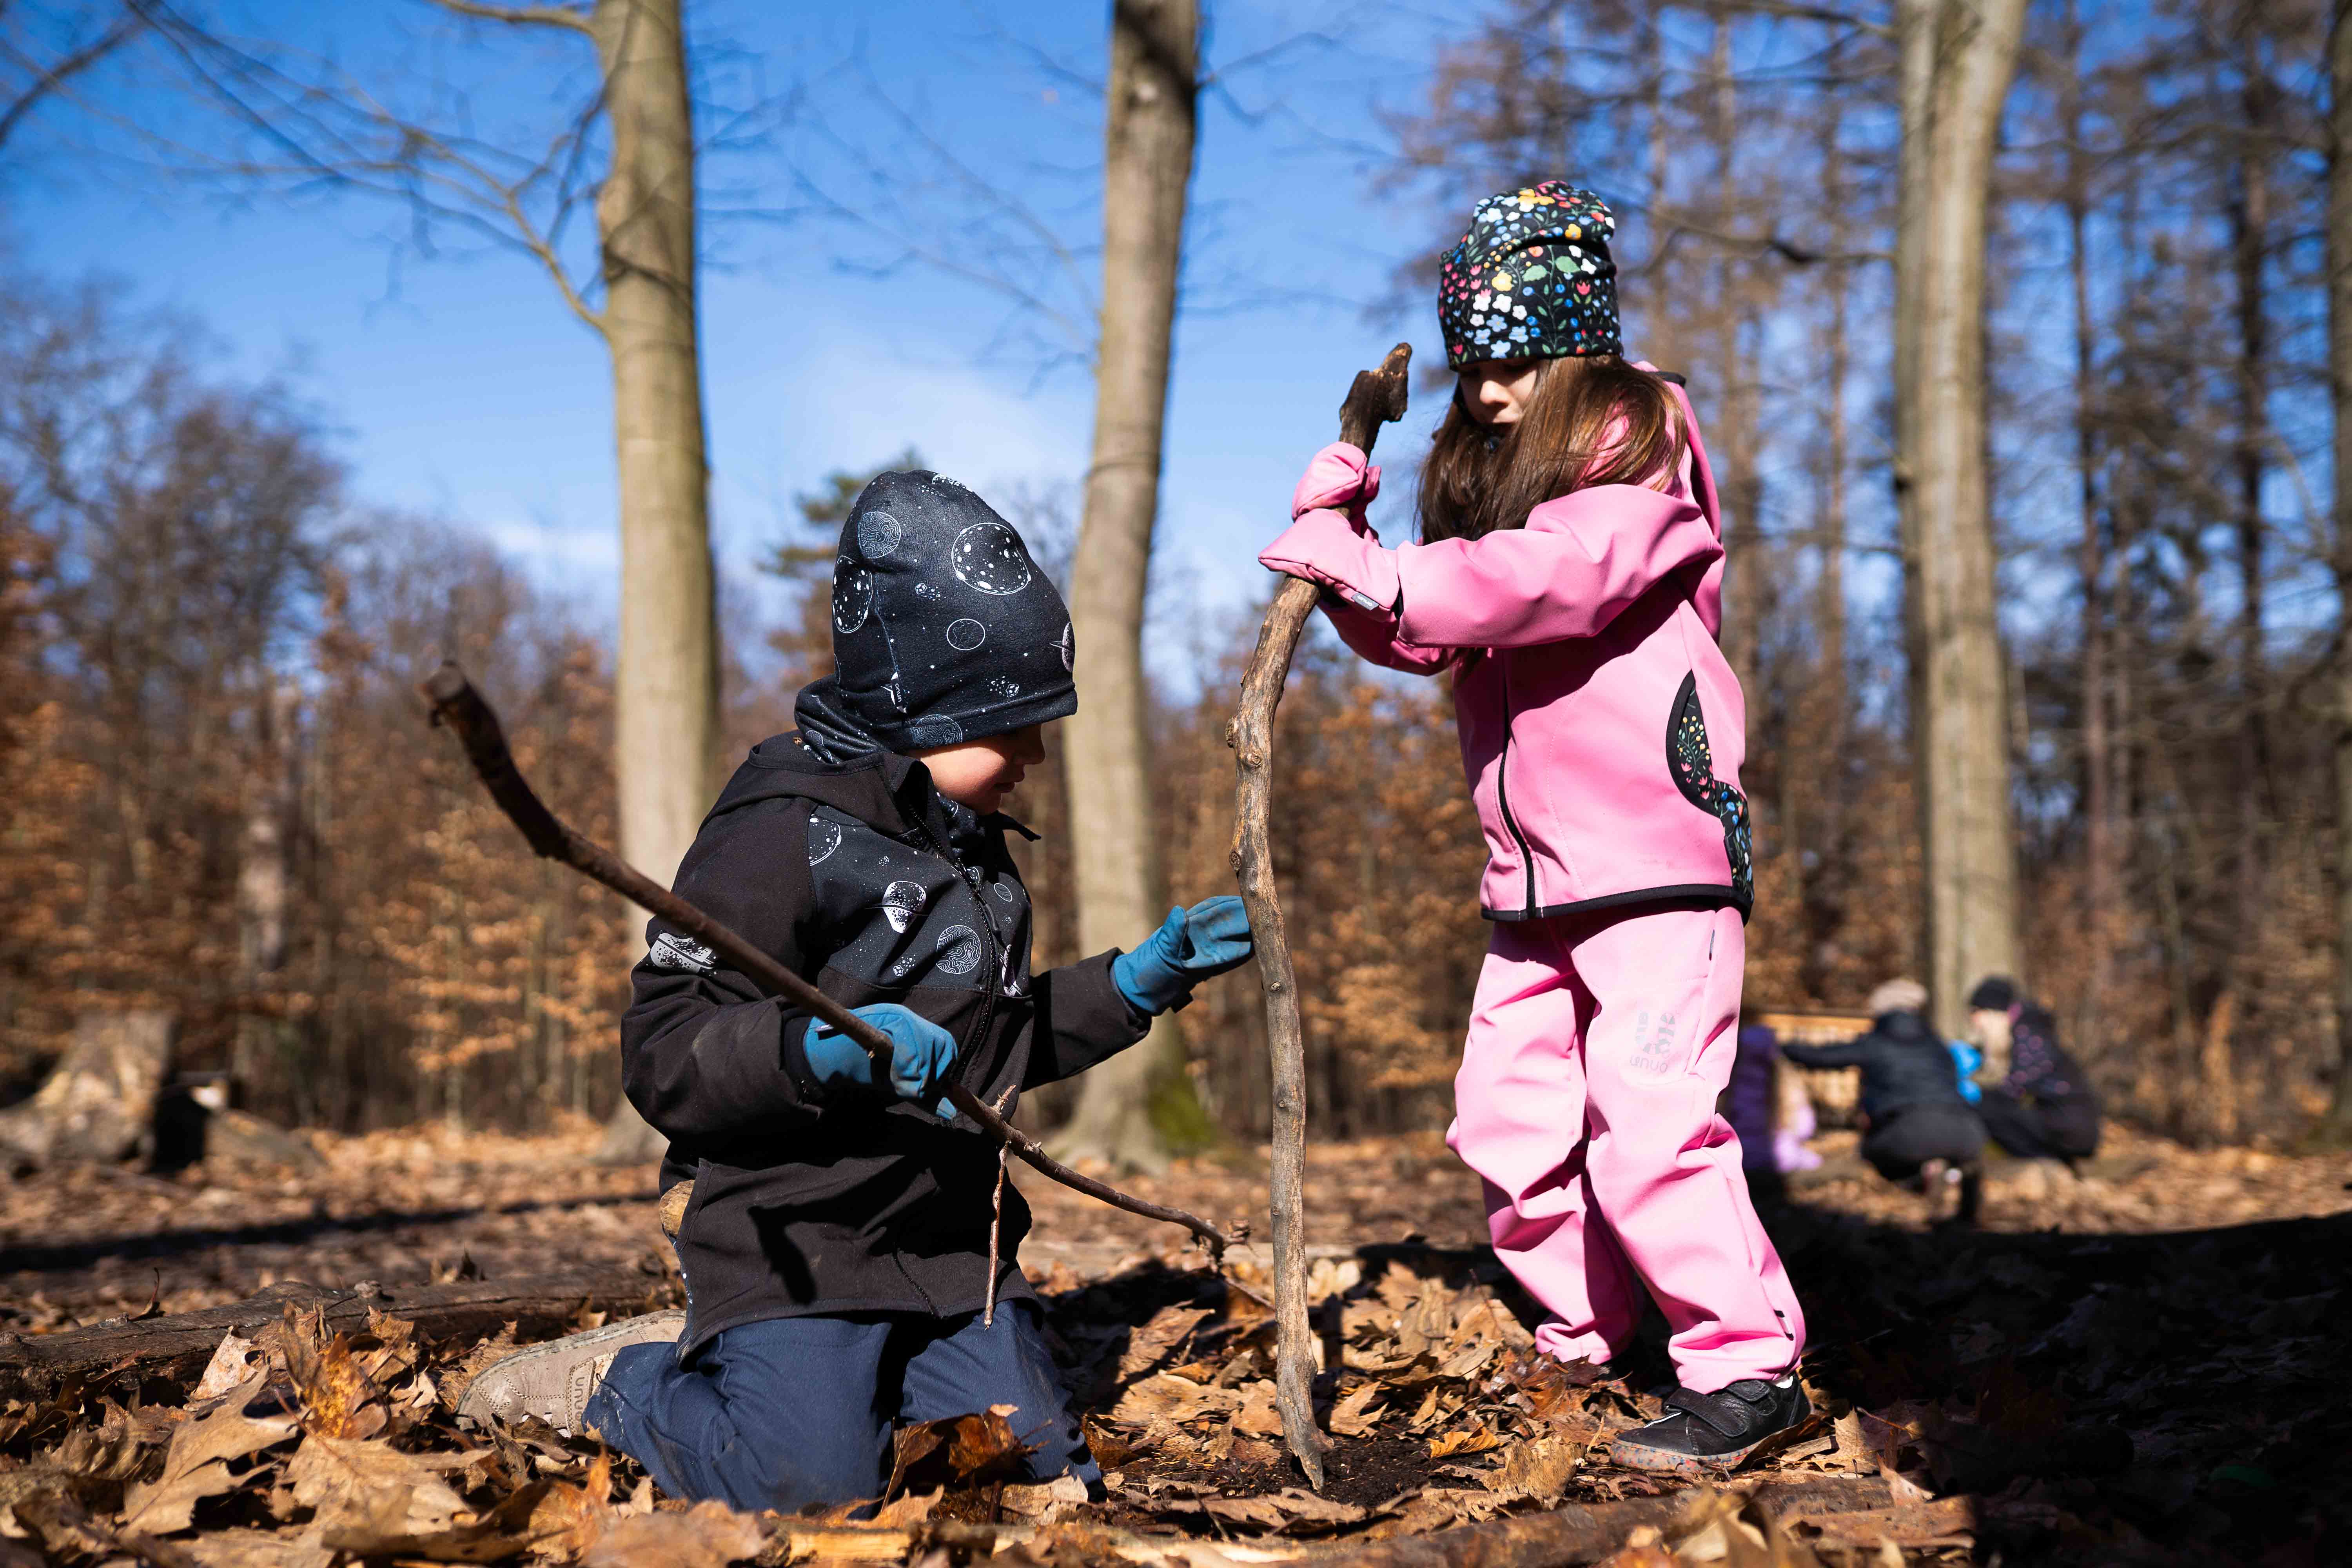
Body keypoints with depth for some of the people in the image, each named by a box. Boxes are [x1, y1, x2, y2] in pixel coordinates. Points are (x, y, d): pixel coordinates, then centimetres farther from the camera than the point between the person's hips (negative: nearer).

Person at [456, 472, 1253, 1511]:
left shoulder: (967, 844, 16)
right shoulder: (783, 834, -12)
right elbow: (661, 1055, -18)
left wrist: (1133, 987, 17)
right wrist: (818, 1050, -34)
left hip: (952, 1248, 8)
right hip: (795, 1249, -8)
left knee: (1037, 1475, -4)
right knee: (811, 1485, -24)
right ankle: (613, 1385, 6)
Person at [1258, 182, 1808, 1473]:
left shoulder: (1639, 443, -3)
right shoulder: (1481, 466, 19)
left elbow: (1561, 571, -23)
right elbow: (1425, 640, 13)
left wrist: (1381, 573, -25)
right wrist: (1338, 539, -2)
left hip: (1659, 846, -8)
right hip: (1532, 870, 8)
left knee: (1647, 1118, -15)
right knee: (1507, 1120, 8)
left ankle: (1749, 1367, -5)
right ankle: (1586, 1344, 21)